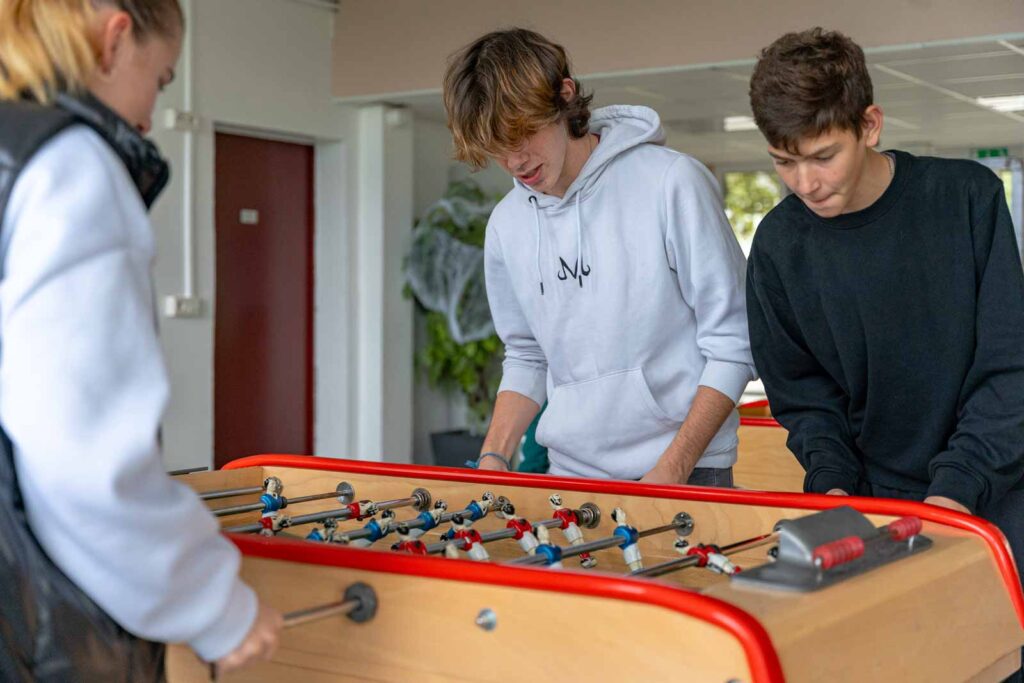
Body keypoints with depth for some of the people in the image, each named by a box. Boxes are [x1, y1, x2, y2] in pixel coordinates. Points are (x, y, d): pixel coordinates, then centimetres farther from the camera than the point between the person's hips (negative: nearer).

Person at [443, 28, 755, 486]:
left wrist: (672, 470, -15)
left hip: (684, 474, -4)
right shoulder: (507, 226, 5)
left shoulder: (673, 184, -11)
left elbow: (732, 344, -10)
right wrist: (494, 456, 0)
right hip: (569, 473, 4)